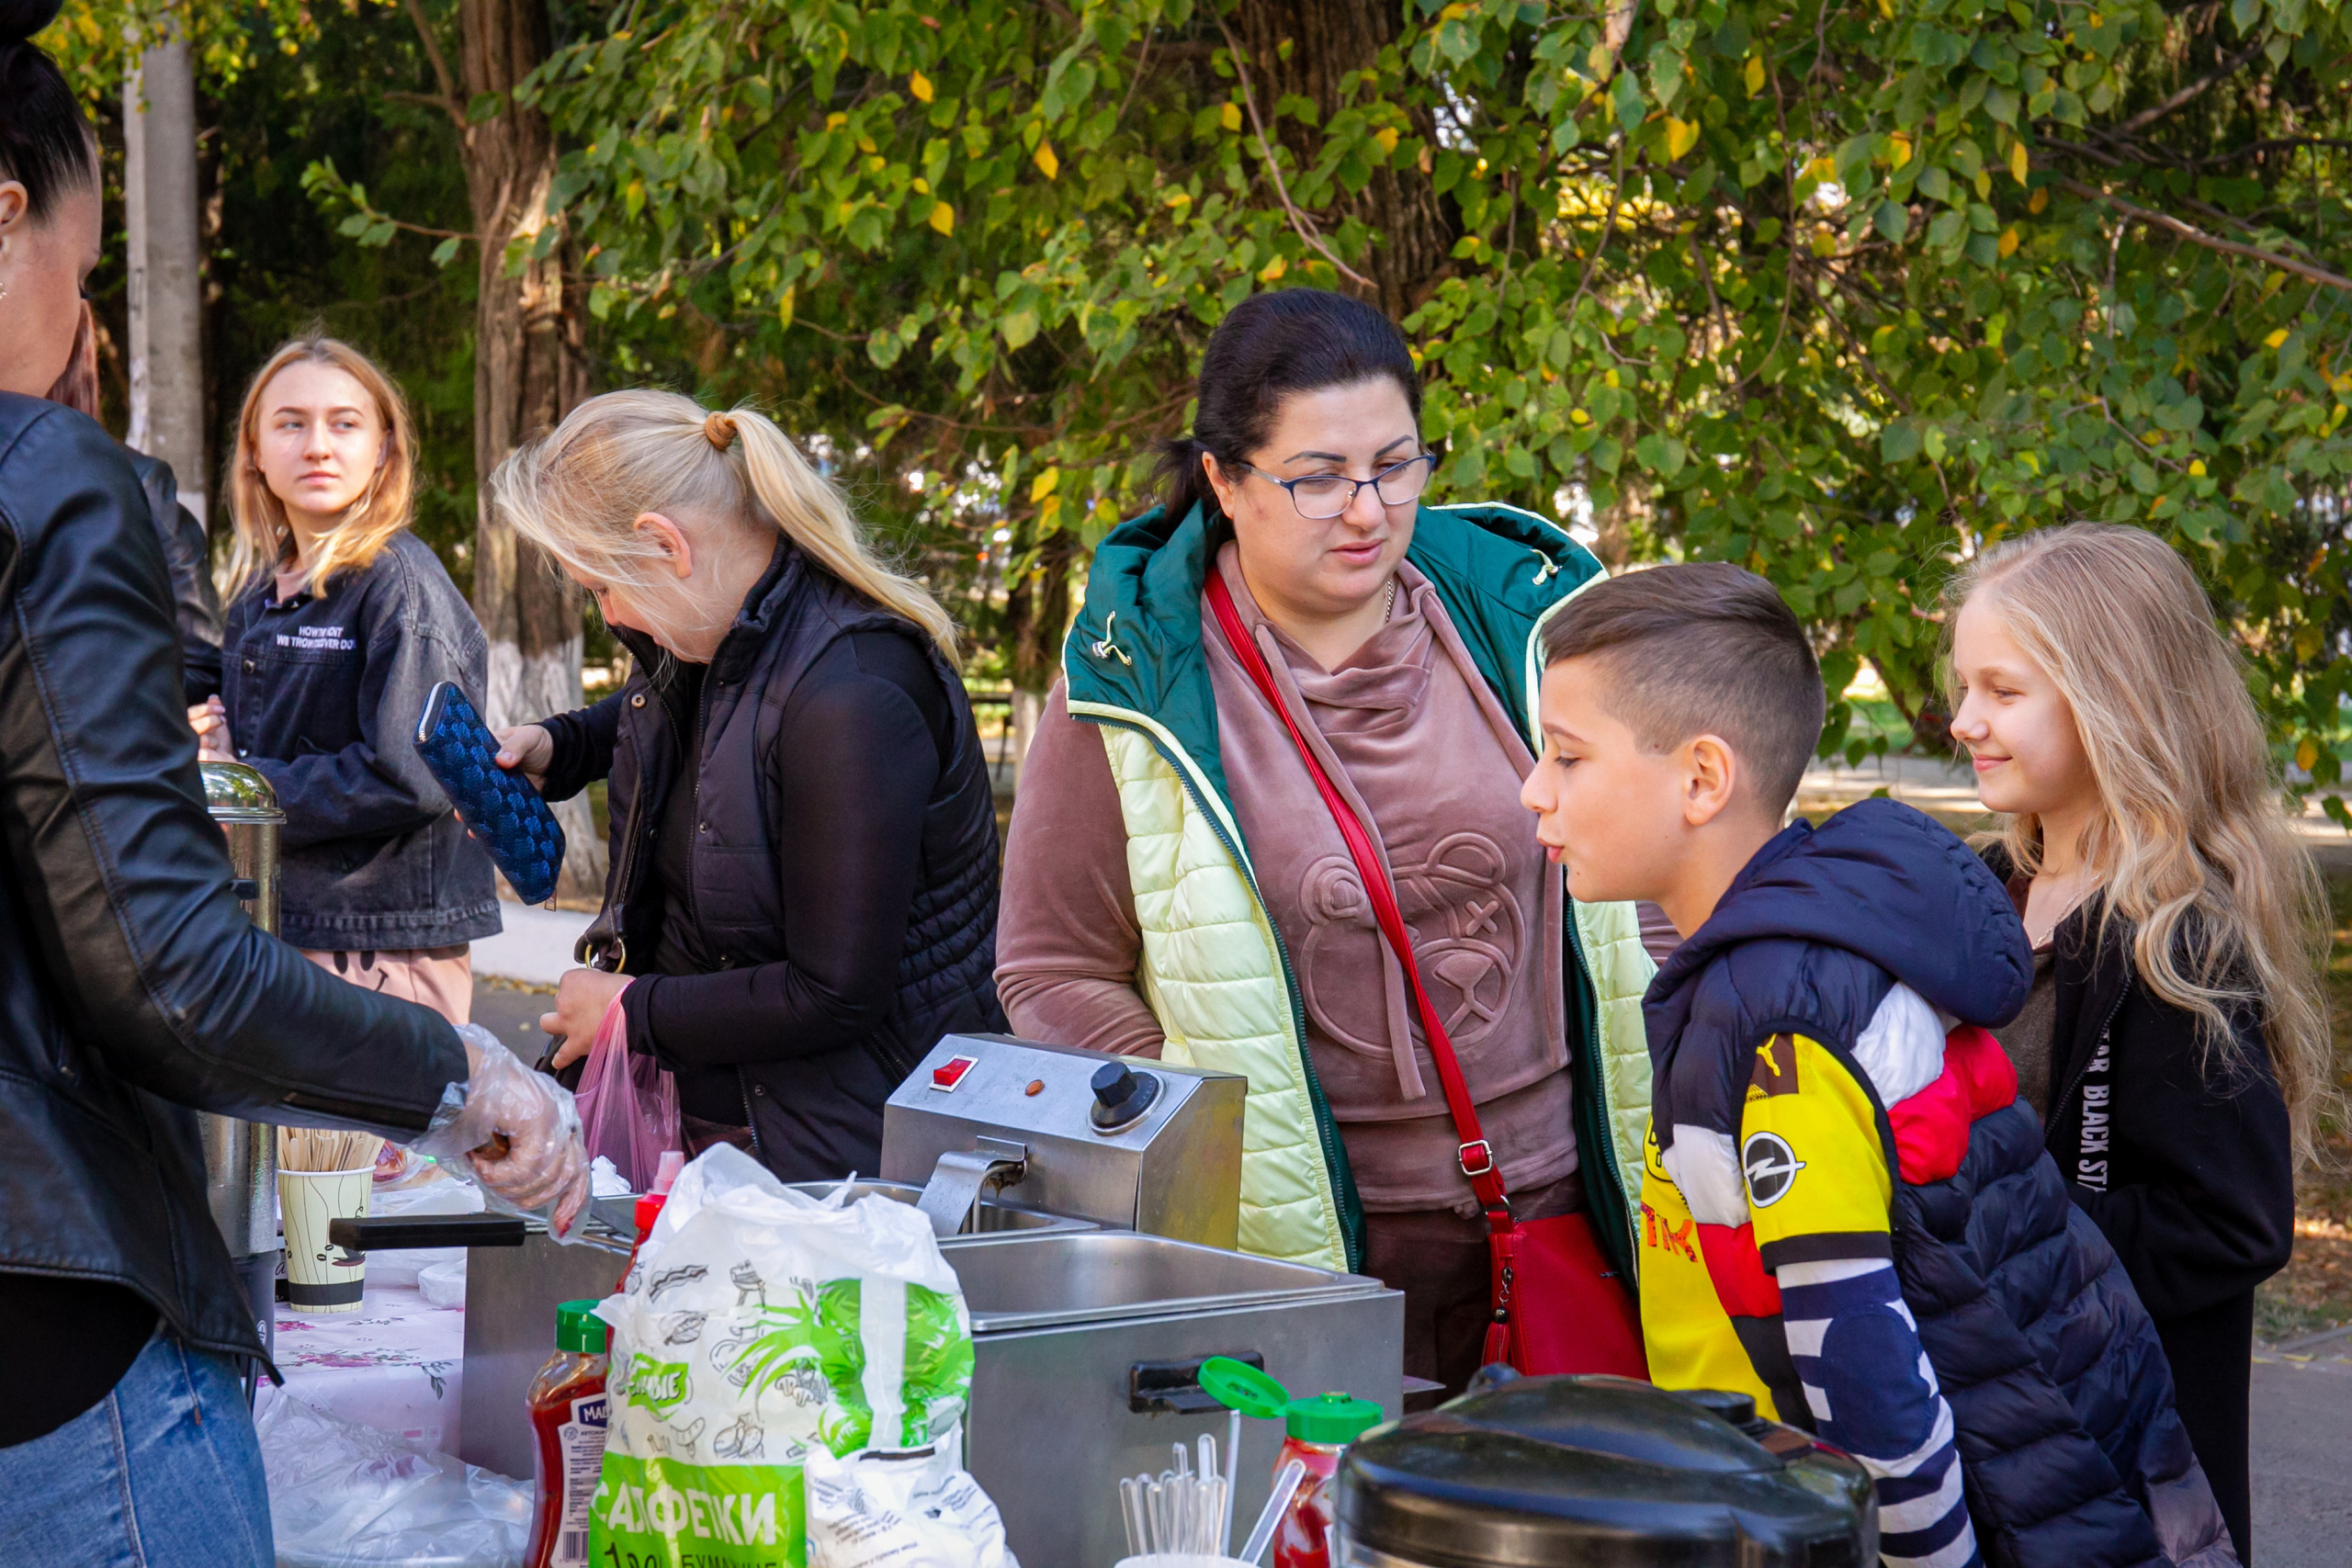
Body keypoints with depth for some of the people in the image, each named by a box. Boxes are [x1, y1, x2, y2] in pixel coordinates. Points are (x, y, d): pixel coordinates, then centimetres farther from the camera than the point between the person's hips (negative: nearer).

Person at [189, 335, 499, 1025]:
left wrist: (247, 786, -12)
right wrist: (214, 747, 3)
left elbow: (410, 777, -19)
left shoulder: (402, 582, -10)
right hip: (268, 933, 7)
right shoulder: (255, 599, 14)